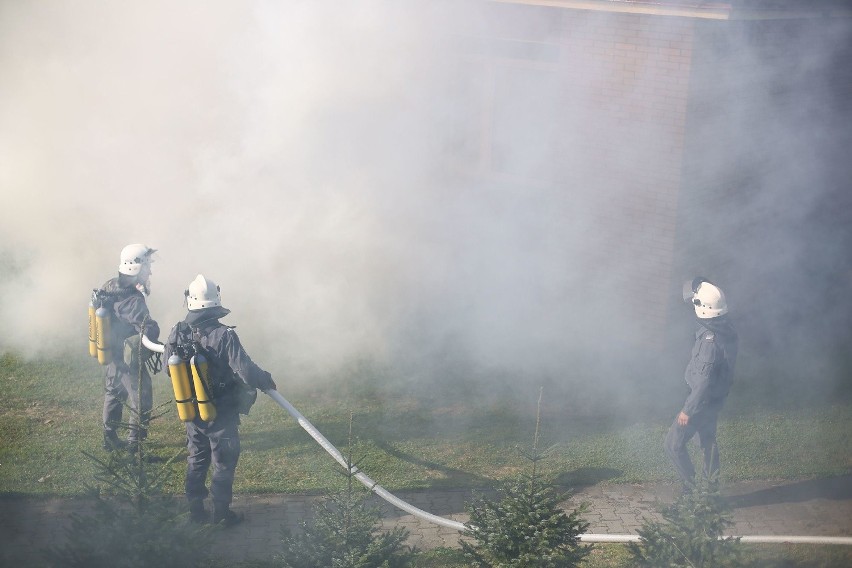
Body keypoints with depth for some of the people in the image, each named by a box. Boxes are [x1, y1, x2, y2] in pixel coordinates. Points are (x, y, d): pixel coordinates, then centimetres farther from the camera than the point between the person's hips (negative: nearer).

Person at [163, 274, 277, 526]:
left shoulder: (177, 333, -9)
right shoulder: (224, 335, -25)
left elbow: (169, 368, 6)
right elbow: (246, 372, -25)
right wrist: (266, 380, -6)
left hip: (191, 413, 5)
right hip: (221, 416, -5)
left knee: (196, 460, 20)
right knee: (224, 464, 10)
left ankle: (195, 509, 29)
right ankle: (221, 513, 18)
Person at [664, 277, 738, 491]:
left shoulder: (710, 340, -31)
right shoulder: (727, 329, -5)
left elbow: (704, 380, -30)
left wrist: (688, 410, -23)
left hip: (703, 399, -9)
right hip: (716, 398, 9)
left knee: (674, 444, 2)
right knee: (708, 441, 23)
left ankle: (691, 489, 8)